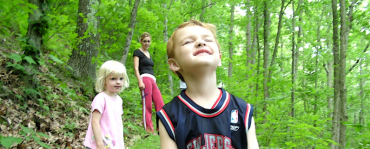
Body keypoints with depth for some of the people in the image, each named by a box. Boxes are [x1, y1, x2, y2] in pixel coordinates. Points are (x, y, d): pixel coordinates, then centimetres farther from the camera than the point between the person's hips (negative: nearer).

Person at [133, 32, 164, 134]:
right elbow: (136, 68, -6)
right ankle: (148, 129, -4)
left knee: (160, 105, -2)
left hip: (153, 80, 7)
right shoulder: (138, 52, 4)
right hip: (145, 78, -7)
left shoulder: (148, 54, 25)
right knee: (147, 106, -8)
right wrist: (140, 81, -17)